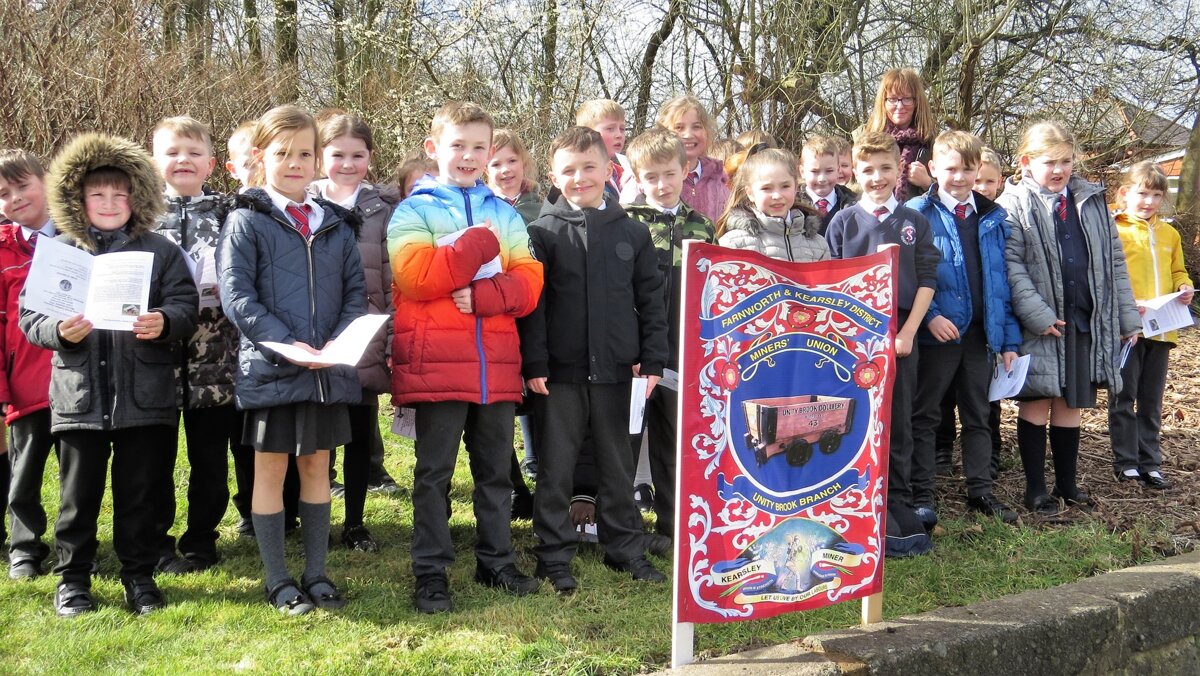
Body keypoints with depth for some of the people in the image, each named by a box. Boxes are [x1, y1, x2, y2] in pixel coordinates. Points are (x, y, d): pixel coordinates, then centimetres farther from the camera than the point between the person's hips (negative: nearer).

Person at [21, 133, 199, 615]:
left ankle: (139, 575, 23)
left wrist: (164, 323, -21)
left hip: (145, 395, 0)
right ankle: (72, 579, 23)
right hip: (79, 395, 0)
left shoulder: (161, 251, 7)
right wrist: (58, 331, -15)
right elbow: (29, 315, 5)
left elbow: (186, 309, 1)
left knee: (141, 493, 9)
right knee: (79, 494, 8)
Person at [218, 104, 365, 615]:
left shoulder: (336, 224, 10)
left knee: (316, 466, 12)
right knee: (270, 469, 6)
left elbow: (356, 291, 8)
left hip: (329, 370, 4)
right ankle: (277, 580, 17)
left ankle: (316, 573, 23)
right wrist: (287, 344, -21)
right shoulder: (247, 221, -3)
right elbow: (236, 296, -11)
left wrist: (338, 342, -10)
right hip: (270, 368, -4)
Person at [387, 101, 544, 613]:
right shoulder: (413, 211, 2)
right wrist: (480, 243, -12)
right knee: (434, 471, 1)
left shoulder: (505, 214, 15)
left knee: (496, 469, 12)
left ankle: (496, 561, 24)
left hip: (496, 364, 4)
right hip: (436, 363, -4)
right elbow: (415, 277, -15)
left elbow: (529, 283, 3)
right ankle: (431, 572, 9)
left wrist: (479, 295, -15)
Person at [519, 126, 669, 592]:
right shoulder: (543, 232, -2)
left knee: (618, 466, 13)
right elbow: (531, 303, -5)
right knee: (556, 467, 5)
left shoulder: (632, 233, 6)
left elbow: (651, 301, 8)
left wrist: (653, 361, 1)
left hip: (616, 369, 2)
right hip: (560, 370, -2)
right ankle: (554, 557, 15)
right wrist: (534, 364, -11)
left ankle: (625, 548, 25)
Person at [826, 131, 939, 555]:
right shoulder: (844, 222, 4)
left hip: (900, 334, 1)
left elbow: (927, 280, 4)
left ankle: (899, 511, 17)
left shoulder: (915, 223, 8)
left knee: (898, 427, 8)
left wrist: (908, 331, -7)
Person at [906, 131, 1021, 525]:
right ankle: (921, 493, 12)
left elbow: (1002, 281, 9)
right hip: (936, 332, -4)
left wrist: (1009, 339, 5)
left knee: (977, 416, 13)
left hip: (980, 333, 4)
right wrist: (929, 315, -22)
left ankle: (980, 491, 23)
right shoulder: (916, 214, -4)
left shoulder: (993, 218, 9)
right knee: (925, 415, 5)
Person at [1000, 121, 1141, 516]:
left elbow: (1114, 260, 14)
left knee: (1070, 405, 12)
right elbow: (1011, 265, -13)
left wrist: (1128, 317, 11)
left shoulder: (1092, 200, 11)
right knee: (1036, 405, 5)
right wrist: (1038, 315, -20)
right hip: (1039, 327, -4)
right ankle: (1035, 489, 15)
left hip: (1086, 321, 4)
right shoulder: (1015, 204, -6)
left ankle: (1067, 483, 24)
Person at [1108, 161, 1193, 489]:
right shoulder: (1114, 230, -4)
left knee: (1151, 401, 11)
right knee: (1124, 397, 1)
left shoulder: (1169, 233, 14)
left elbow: (1177, 271, 22)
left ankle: (1150, 462, 18)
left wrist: (1184, 287, 2)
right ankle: (1126, 461, 8)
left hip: (1160, 328, 6)